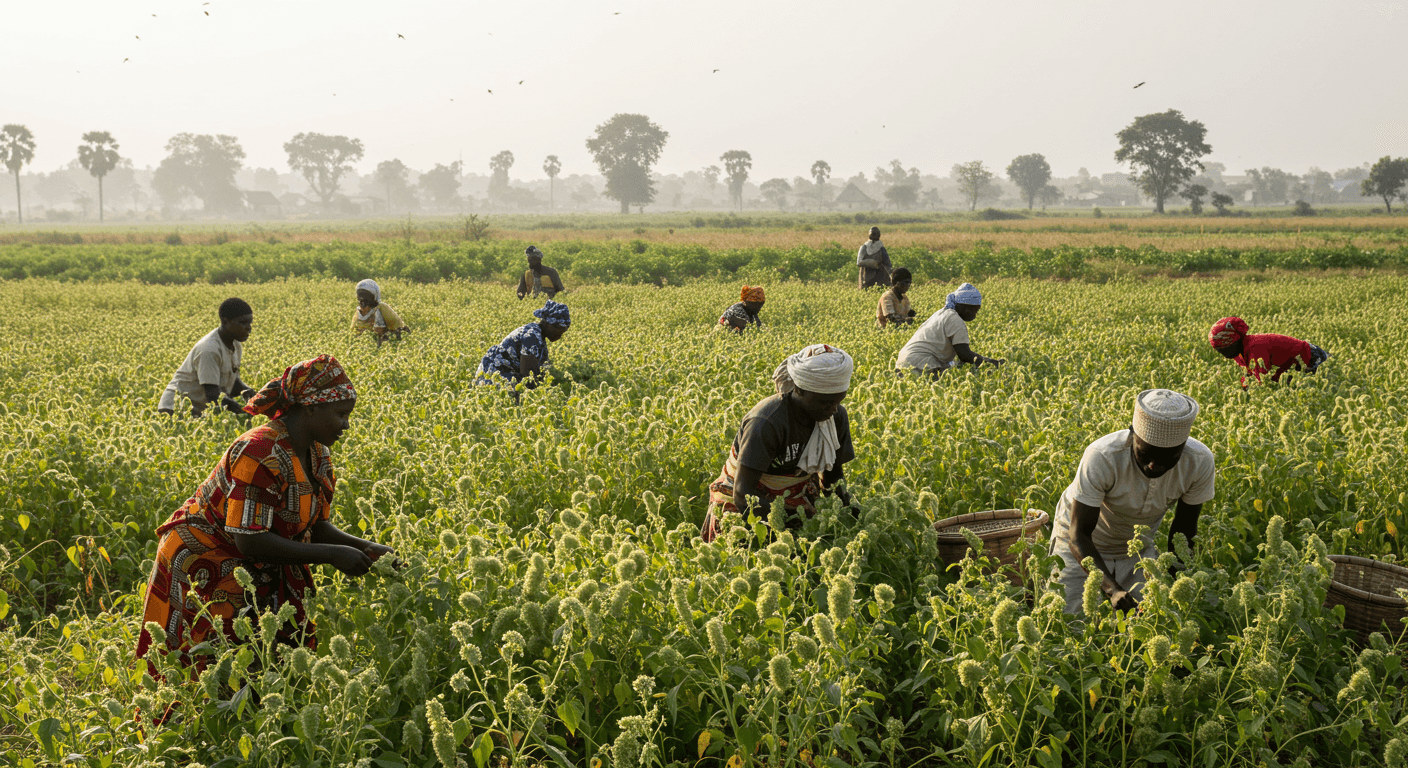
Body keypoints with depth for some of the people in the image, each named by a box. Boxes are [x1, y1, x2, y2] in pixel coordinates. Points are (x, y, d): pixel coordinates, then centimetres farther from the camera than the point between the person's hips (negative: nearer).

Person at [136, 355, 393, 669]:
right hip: (202, 565, -8)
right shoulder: (261, 454, -28)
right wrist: (331, 555, -27)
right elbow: (250, 539, -30)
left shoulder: (318, 456, 0)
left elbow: (316, 526, 6)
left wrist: (364, 546, -12)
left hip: (255, 573, 9)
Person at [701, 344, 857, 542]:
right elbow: (743, 493, -28)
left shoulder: (837, 417, -8)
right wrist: (794, 520, -39)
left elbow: (834, 472, 6)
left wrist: (845, 511, -14)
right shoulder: (767, 423, -27)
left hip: (796, 501, 6)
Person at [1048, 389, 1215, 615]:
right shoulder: (1101, 458, -36)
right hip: (1084, 545, -3)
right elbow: (1079, 535, -33)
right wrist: (1113, 589, -46)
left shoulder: (1200, 462, -25)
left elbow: (1184, 528, -8)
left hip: (1139, 546, 3)